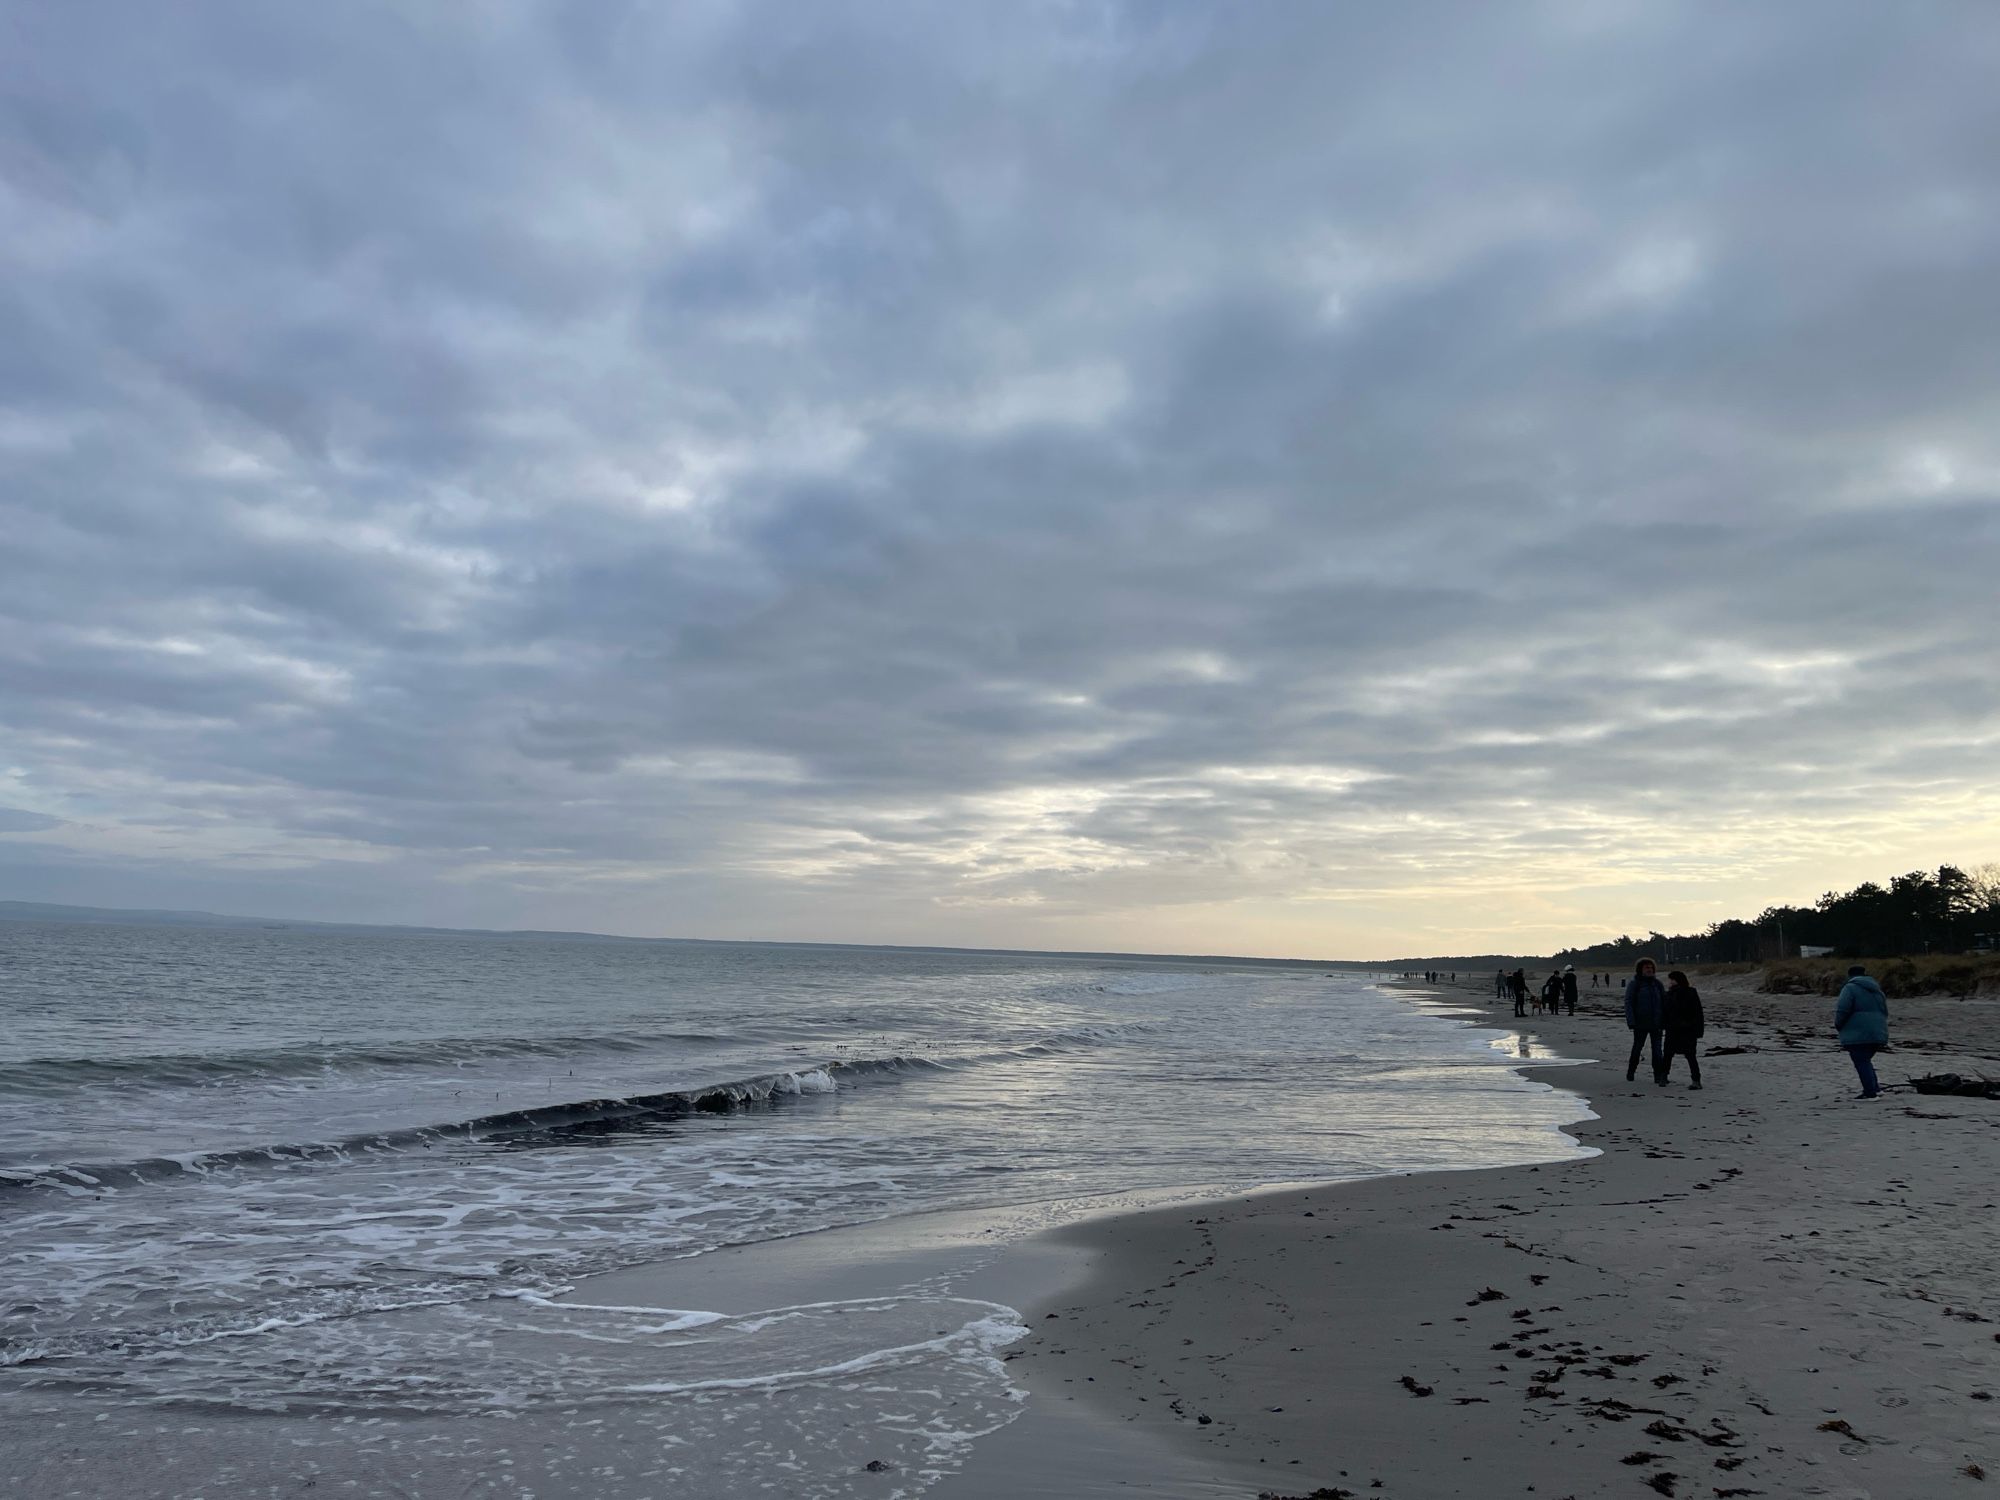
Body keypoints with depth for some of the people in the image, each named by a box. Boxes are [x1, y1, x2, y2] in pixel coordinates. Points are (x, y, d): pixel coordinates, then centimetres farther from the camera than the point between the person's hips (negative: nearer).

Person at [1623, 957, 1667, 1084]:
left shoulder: (1657, 983, 8)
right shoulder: (1634, 984, -4)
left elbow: (1664, 1002, 12)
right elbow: (1628, 1003, -7)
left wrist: (1665, 1019, 4)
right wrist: (1631, 1022, -15)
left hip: (1656, 1022, 3)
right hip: (1640, 1023, -3)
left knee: (1657, 1050, -1)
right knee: (1637, 1048, 9)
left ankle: (1659, 1075, 1)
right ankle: (1630, 1073, 24)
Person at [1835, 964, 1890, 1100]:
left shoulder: (1850, 988, -8)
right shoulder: (1877, 990, 18)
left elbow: (1843, 1010, -16)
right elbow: (1885, 1012, 22)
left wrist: (1838, 1025, 0)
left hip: (1858, 1034, -8)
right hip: (1878, 1033, 8)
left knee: (1862, 1063, -4)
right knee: (1866, 1061, 20)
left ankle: (1870, 1093, -7)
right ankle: (1875, 1088, 14)